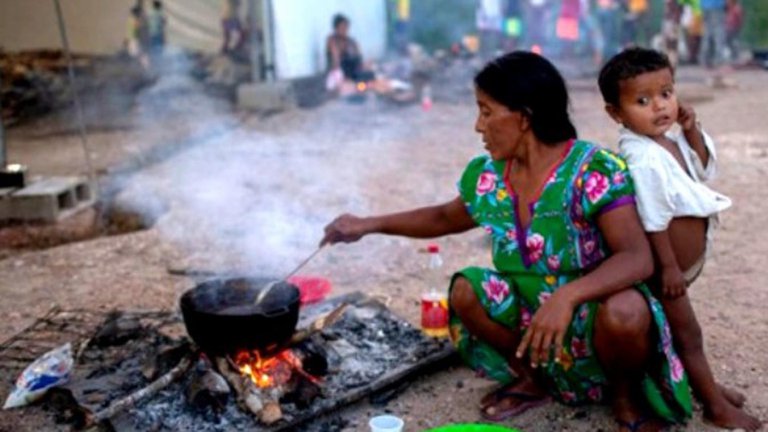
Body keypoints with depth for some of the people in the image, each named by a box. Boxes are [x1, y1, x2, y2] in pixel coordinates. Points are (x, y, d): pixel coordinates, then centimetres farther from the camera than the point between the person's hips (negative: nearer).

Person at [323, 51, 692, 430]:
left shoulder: (594, 171, -24)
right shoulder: (488, 176, -4)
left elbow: (638, 258, -34)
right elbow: (445, 218, 16)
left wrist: (566, 296, -49)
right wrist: (370, 224, 12)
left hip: (594, 318, -5)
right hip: (533, 319, 6)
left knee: (625, 312, -36)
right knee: (466, 291, -14)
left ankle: (625, 396, -1)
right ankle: (534, 378, 11)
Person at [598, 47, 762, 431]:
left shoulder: (671, 140, 1)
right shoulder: (644, 160, -29)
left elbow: (704, 169, 15)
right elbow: (653, 223, -27)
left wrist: (692, 132, -1)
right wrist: (669, 268, -22)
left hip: (684, 263, 9)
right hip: (665, 268, -9)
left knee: (679, 330, 25)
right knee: (686, 334, 7)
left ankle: (704, 385, 42)